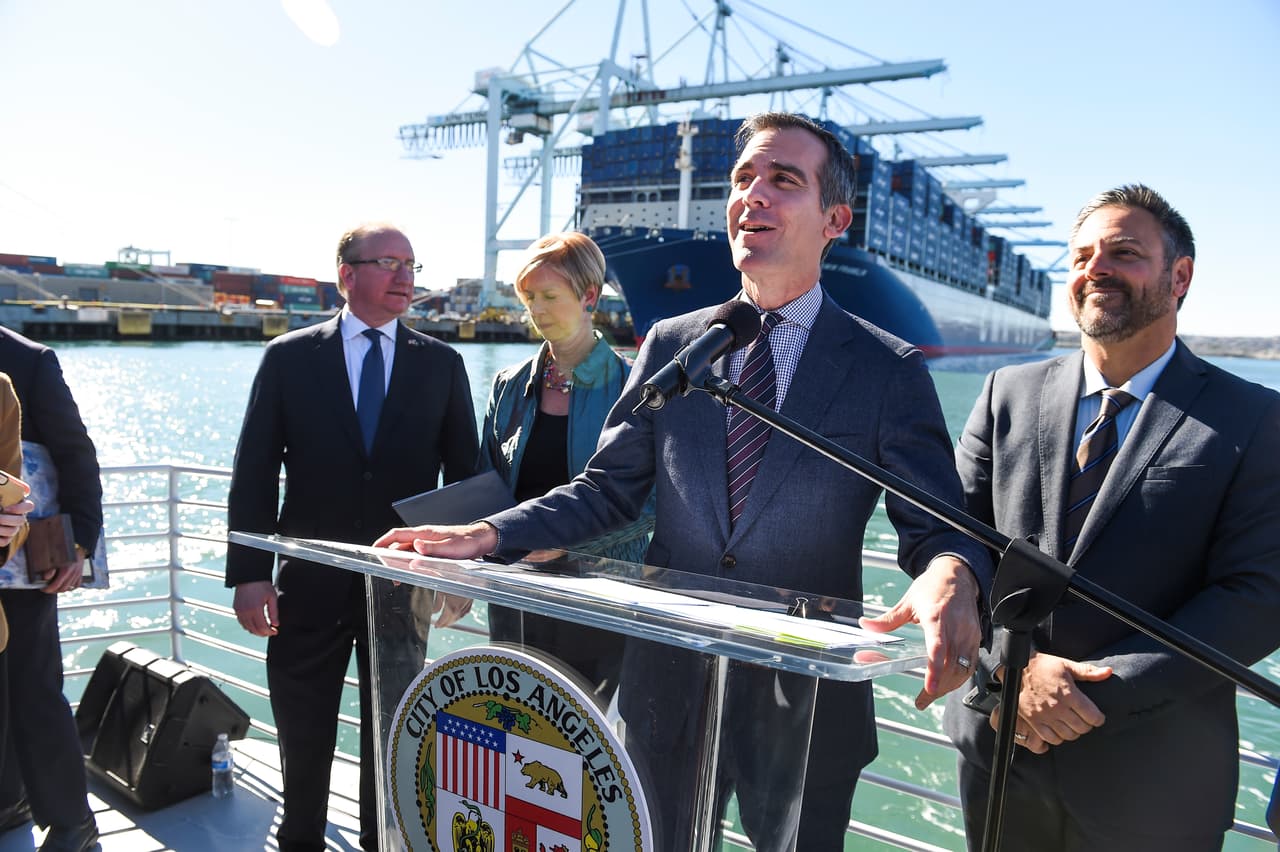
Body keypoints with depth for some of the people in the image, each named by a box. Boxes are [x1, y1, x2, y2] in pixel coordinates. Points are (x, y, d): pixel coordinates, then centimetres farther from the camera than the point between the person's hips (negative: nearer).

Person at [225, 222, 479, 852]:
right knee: (303, 730, 16)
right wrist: (248, 573, -8)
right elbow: (254, 471, -2)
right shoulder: (289, 357, -1)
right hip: (311, 580, 0)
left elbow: (465, 473, 3)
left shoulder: (441, 364, 2)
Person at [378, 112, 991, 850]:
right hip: (668, 684, 3)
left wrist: (951, 579, -33)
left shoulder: (891, 372, -8)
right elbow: (608, 490, 3)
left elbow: (938, 528, -9)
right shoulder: (670, 346, 1)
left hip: (806, 702, -2)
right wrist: (487, 534, -9)